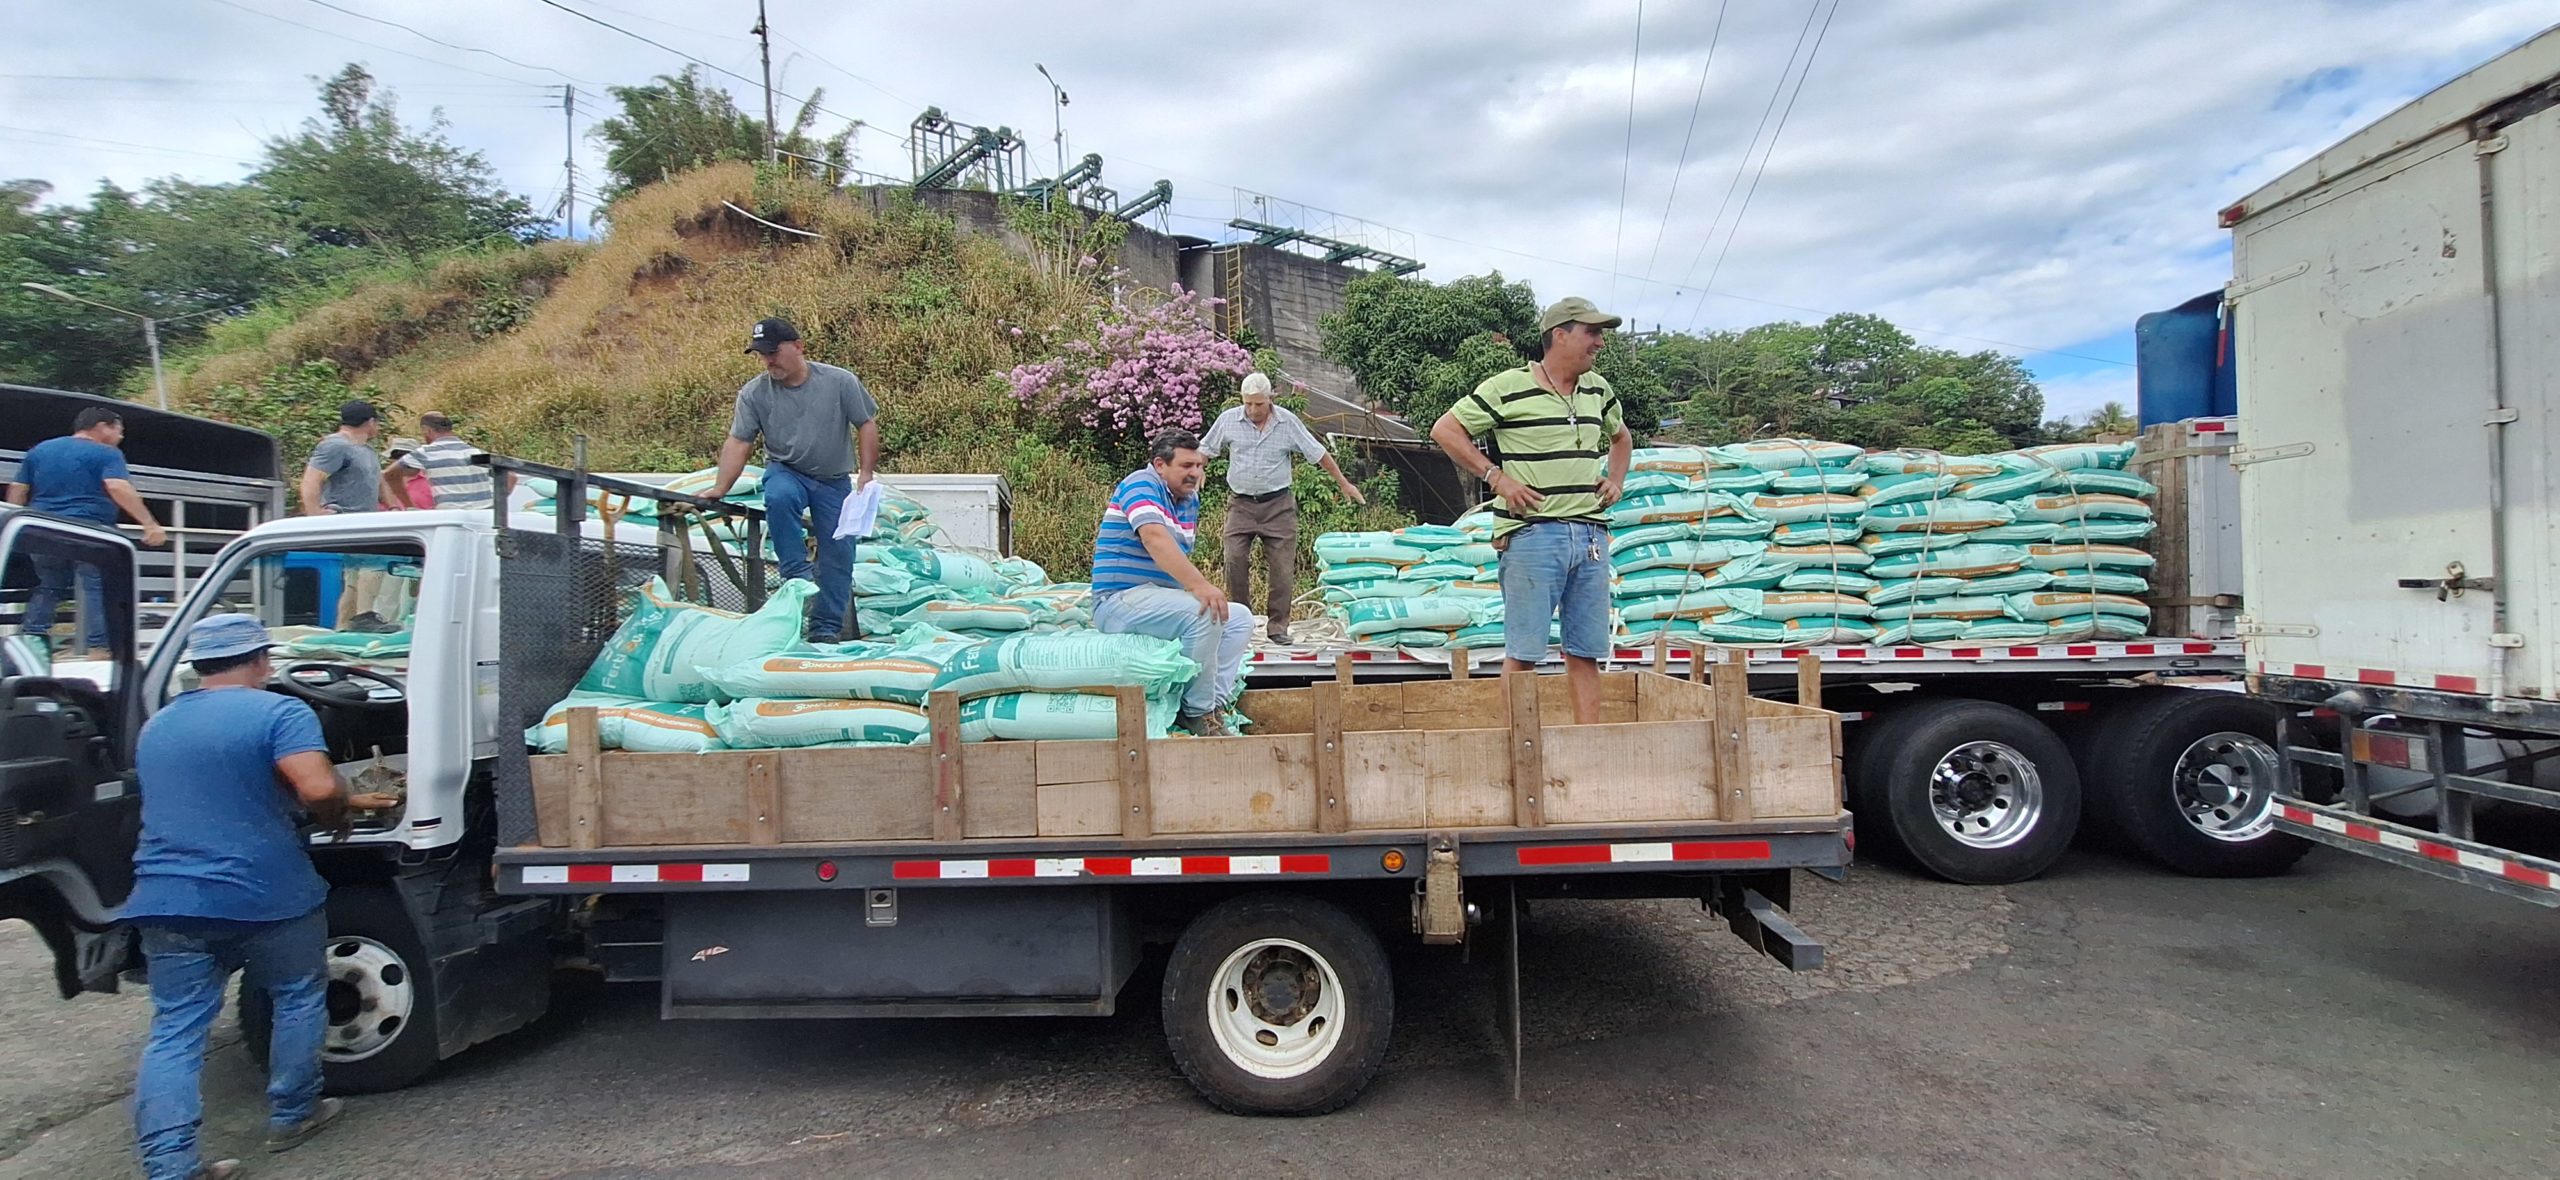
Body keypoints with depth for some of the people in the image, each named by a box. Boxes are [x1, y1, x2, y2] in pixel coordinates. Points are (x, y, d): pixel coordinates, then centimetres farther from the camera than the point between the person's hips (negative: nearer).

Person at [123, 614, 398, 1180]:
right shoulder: (278, 712, -9)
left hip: (166, 900, 5)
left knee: (174, 1032, 6)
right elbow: (319, 789, -25)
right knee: (299, 1000, 17)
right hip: (266, 896, -5)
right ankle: (290, 1117, 27)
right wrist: (336, 814, 0)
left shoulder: (155, 728, 16)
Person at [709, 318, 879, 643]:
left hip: (835, 481, 1)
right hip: (786, 472, 0)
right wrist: (719, 490, -19)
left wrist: (866, 474, -12)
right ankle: (797, 576, -23)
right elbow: (738, 444, -9)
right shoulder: (753, 393, -7)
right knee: (779, 497, -36)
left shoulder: (840, 381, -10)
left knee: (838, 555, -2)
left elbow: (867, 426, -5)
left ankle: (826, 630, 8)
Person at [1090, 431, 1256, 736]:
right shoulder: (1142, 483, -12)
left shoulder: (1189, 499, 16)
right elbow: (1154, 538, -29)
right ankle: (1198, 712, -20)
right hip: (1121, 601, -10)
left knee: (1241, 618, 3)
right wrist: (1200, 585, -39)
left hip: (1160, 600, 10)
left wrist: (1200, 587, 3)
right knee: (1204, 613, -30)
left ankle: (1214, 703, -10)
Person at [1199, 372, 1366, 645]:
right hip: (1241, 504, 0)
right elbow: (1204, 451, 9)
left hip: (1278, 505, 0)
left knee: (1282, 569, -2)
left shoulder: (1288, 422, -1)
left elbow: (1319, 454, 5)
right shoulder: (1228, 420, 0)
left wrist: (1344, 484, 8)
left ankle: (1278, 626, 8)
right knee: (1234, 561, -12)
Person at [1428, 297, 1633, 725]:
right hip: (1532, 533, -6)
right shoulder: (1508, 388, -5)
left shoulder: (1598, 390, 15)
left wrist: (1615, 479, 16)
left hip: (1591, 533, 6)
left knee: (1586, 652, 7)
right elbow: (1445, 430, -4)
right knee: (1523, 652, -3)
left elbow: (1621, 438, 34)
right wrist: (1496, 477, -9)